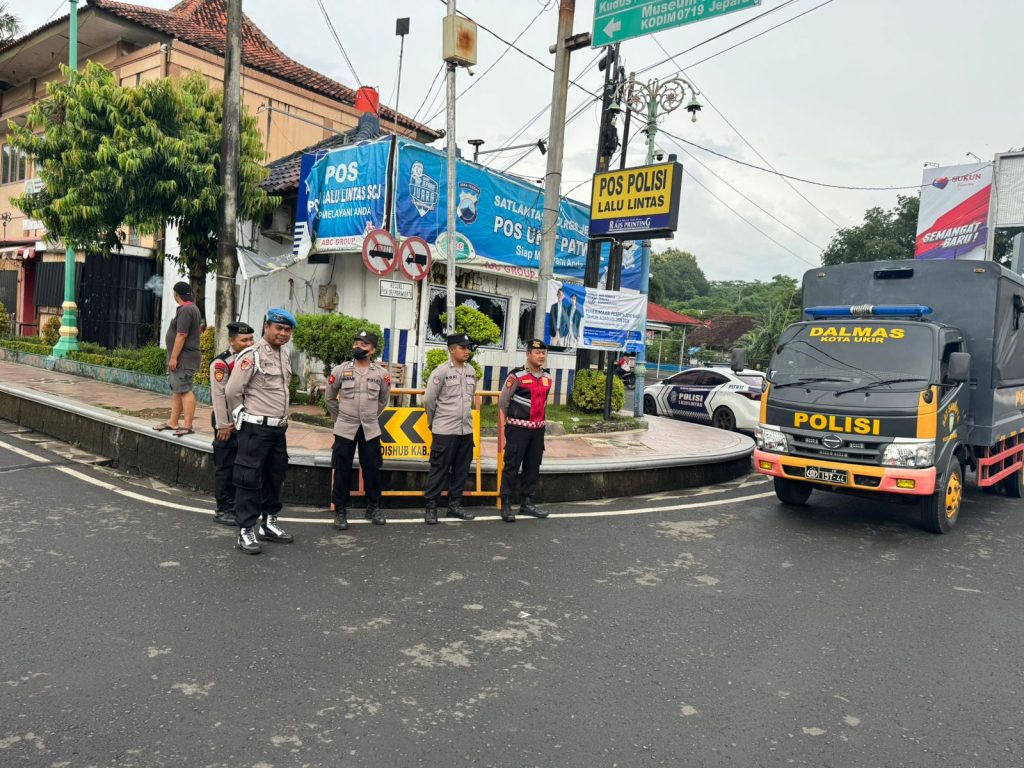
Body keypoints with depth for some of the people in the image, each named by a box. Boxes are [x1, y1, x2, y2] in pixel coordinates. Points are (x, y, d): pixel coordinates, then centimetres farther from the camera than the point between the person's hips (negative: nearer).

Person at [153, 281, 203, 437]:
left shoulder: (185, 310, -16)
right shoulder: (193, 308, 17)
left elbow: (181, 335, -22)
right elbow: (198, 329, 27)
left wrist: (173, 357, -21)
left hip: (183, 357, -11)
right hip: (183, 357, 11)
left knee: (184, 390, -12)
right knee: (176, 390, 13)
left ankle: (187, 426, -13)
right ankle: (173, 422, 19)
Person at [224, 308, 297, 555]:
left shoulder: (284, 355, 11)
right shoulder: (251, 355, -15)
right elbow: (232, 392, -14)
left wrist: (282, 418, 16)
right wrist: (244, 419, -3)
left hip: (278, 428, 8)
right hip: (255, 429, -8)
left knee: (275, 477, 16)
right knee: (250, 479, -2)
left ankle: (269, 523, 29)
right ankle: (246, 531, 6)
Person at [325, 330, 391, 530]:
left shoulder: (381, 374, 0)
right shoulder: (340, 370, -3)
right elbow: (330, 398, 9)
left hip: (370, 429, 1)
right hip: (345, 429, -1)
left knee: (372, 469, 7)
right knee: (342, 471, 2)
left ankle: (374, 507, 22)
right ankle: (340, 510, 13)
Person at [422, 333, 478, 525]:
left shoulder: (471, 371, 8)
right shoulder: (441, 371, -10)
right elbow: (428, 400, -6)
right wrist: (435, 422, 4)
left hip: (466, 430, 6)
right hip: (445, 431, -6)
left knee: (461, 470, 11)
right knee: (439, 470, -1)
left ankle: (454, 505, 22)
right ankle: (431, 508, 7)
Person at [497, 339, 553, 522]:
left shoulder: (547, 377, 8)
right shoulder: (516, 376, -11)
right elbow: (503, 400, -3)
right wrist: (512, 421, 5)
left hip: (538, 429, 6)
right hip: (518, 428, -6)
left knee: (533, 467, 11)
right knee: (511, 466, -3)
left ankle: (527, 503, 22)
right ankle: (506, 505, 4)